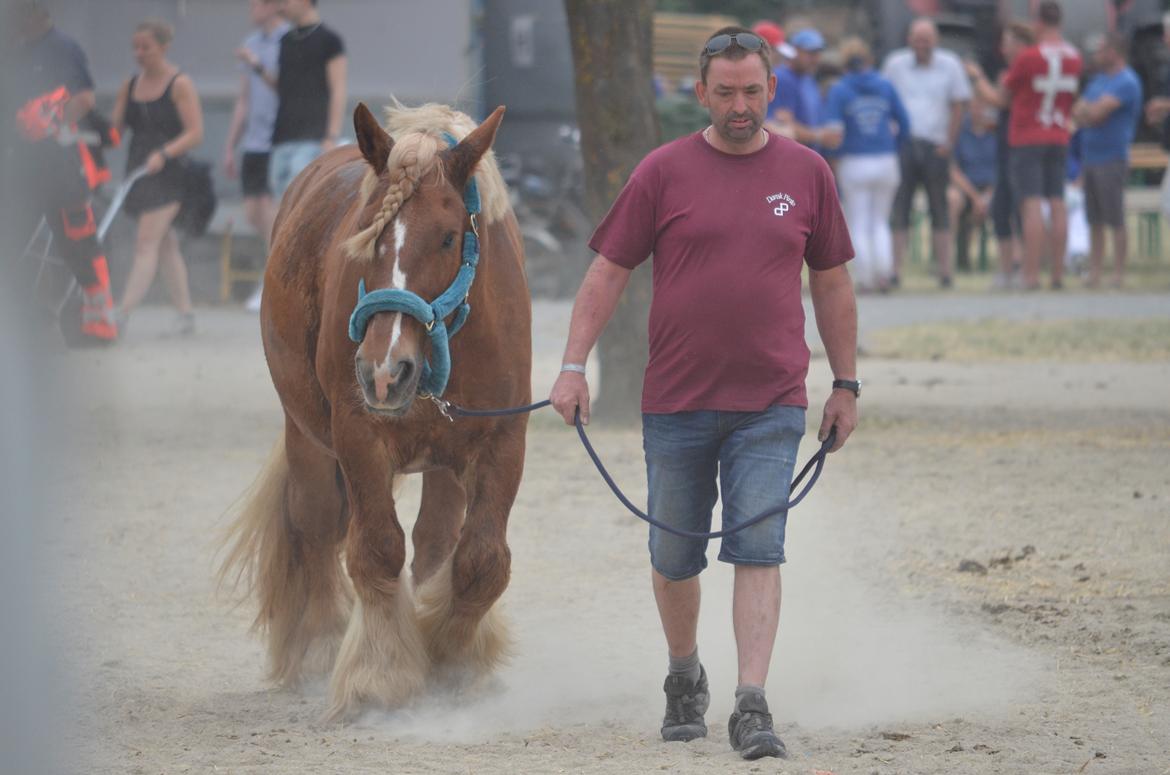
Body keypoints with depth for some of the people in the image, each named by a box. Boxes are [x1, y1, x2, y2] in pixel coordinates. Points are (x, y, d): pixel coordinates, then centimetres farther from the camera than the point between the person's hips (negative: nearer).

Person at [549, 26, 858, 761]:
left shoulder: (807, 173, 4)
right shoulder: (664, 172, -1)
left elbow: (832, 285, 12)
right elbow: (608, 272, 1)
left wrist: (846, 384, 11)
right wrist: (574, 365, -7)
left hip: (770, 404, 0)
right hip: (677, 403, 0)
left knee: (759, 550, -10)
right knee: (674, 556, 10)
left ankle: (753, 708, -13)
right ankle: (685, 678, 34)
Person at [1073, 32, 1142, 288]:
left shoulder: (1126, 82, -11)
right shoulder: (1098, 80, 17)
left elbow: (1096, 112, -18)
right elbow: (1078, 113, 12)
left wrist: (1087, 110, 2)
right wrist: (1089, 116, -9)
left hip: (1112, 159, -8)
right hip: (1090, 159, 8)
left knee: (1115, 221, -6)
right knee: (1094, 222, 9)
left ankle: (1118, 275, -5)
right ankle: (1094, 273, 12)